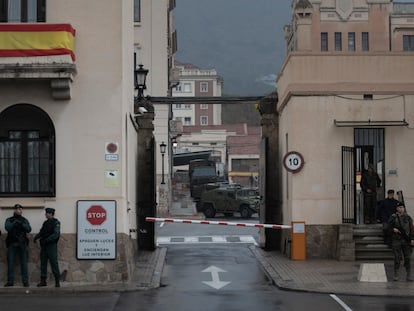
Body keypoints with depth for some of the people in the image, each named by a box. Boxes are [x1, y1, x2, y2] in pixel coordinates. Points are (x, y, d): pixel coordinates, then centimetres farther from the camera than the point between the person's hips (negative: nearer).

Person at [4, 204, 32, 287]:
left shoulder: (24, 220, 11)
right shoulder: (9, 220, 9)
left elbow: (29, 229, -4)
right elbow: (7, 228, -10)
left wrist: (21, 224, -18)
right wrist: (14, 223, -21)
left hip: (22, 244, 0)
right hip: (12, 244, 0)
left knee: (24, 263, -3)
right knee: (10, 263, -1)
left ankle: (25, 281, -1)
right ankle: (10, 281, 4)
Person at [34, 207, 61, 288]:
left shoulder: (56, 223, -6)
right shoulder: (45, 223, 17)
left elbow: (56, 234, -16)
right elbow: (41, 232, 15)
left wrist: (46, 240, -21)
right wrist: (36, 237, -5)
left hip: (51, 245, -7)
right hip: (44, 246, 7)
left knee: (54, 263, -7)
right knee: (43, 263, 6)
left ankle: (57, 281, -4)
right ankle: (43, 281, 10)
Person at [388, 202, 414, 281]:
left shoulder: (407, 217, 7)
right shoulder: (393, 217, 4)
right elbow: (389, 226, 7)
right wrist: (393, 229, -15)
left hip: (406, 240, 1)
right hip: (396, 240, -1)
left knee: (407, 258, -1)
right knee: (397, 258, -1)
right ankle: (396, 275, 6)